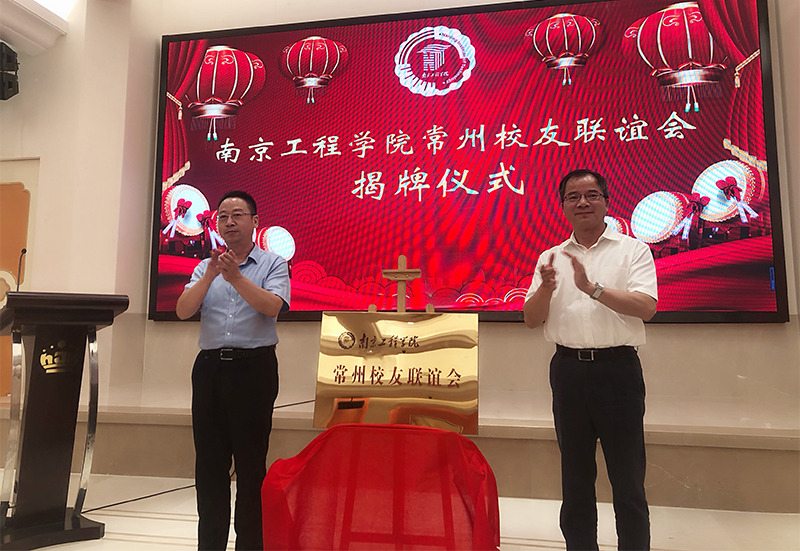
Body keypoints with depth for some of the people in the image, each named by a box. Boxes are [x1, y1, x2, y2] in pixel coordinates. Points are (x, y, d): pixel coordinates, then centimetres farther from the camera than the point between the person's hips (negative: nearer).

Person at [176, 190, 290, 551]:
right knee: (209, 461, 9)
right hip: (210, 368, 4)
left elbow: (272, 306, -14)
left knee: (251, 462, 1)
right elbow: (183, 311, 1)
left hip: (254, 367, -4)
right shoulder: (205, 268, 16)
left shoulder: (273, 265, 4)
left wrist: (236, 278, -22)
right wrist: (210, 275, -11)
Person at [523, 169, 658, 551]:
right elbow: (531, 319, 5)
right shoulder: (551, 258, 11)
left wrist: (592, 288, -20)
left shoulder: (632, 251, 3)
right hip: (568, 369, 3)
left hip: (618, 367, -3)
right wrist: (547, 288, -14)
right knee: (575, 476, 13)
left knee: (627, 477, 2)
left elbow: (646, 307, -11)